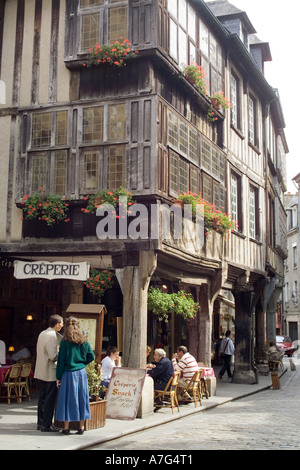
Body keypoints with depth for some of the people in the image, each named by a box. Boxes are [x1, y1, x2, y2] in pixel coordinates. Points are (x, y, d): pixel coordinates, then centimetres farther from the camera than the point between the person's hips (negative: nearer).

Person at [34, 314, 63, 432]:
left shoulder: (42, 333, 12)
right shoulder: (52, 335, -17)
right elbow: (53, 355, -21)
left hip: (40, 372, 9)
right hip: (50, 373, -9)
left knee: (42, 398, 15)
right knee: (50, 399, -2)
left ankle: (40, 423, 22)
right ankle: (46, 425, 2)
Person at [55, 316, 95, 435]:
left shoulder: (64, 342, -9)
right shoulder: (84, 341, 2)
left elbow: (61, 360, -7)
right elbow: (91, 356, 7)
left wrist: (58, 377, -2)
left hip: (68, 373, -3)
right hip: (81, 372, 3)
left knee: (67, 398, 5)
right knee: (81, 398, 10)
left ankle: (66, 427, 8)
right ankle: (81, 427, 14)